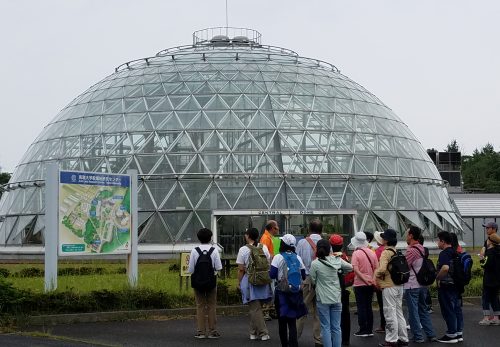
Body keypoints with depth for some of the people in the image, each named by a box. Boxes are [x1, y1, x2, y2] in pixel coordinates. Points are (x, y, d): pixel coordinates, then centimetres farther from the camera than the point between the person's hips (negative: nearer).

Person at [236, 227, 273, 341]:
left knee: (254, 308, 0)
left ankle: (263, 333, -5)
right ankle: (254, 332, 21)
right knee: (255, 307, 16)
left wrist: (239, 282, 2)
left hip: (249, 280, -5)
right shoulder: (264, 247, 5)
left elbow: (241, 269, -8)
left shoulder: (243, 249, -8)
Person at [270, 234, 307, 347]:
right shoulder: (298, 258, 1)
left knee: (282, 321, 12)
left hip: (282, 292, -2)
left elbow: (272, 275, -12)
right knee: (292, 321, 3)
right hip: (295, 292, 2)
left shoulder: (278, 257, -9)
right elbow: (303, 276, 5)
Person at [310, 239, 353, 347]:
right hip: (336, 298, 3)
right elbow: (350, 268, 13)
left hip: (323, 299, -3)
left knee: (326, 327, 2)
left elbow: (313, 280, -2)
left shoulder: (315, 263, -11)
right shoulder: (337, 260, -2)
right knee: (336, 327, 9)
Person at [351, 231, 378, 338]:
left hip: (360, 284, -5)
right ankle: (369, 330, 16)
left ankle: (363, 330, 4)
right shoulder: (372, 253, 3)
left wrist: (365, 280, -17)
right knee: (368, 306, 14)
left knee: (361, 307, 3)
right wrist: (371, 280, 8)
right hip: (371, 284, 5)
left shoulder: (356, 253, -11)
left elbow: (356, 270, -19)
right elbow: (376, 268, 4)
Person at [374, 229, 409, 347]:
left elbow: (382, 269, -27)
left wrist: (377, 274, -8)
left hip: (389, 286, -8)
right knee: (399, 312, 14)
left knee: (390, 313, -2)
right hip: (399, 285, 8)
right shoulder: (397, 252, 9)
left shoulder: (386, 253, -15)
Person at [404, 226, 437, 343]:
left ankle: (418, 336, 4)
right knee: (423, 310, 16)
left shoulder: (411, 250, -17)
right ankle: (431, 334, 17)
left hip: (412, 286, -8)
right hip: (423, 284, 8)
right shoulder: (422, 249, 9)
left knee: (413, 312, 1)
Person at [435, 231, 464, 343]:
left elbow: (445, 267, -32)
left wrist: (438, 278, -19)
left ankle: (451, 335, 2)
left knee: (448, 310, -2)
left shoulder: (444, 253, -17)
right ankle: (459, 333, 17)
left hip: (446, 285, -9)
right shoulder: (456, 253, 11)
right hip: (456, 284, 9)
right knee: (457, 308, 12)